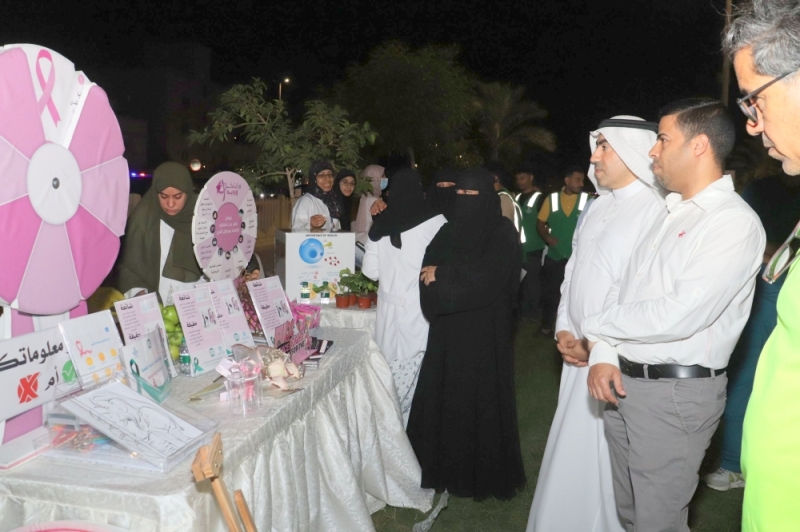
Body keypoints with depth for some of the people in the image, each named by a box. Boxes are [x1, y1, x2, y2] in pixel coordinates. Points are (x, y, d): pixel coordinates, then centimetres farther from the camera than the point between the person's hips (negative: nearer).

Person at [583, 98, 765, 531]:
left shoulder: (734, 222, -15)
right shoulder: (670, 211, 11)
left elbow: (679, 315, -24)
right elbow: (623, 287, 10)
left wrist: (596, 325, -11)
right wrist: (604, 354, -5)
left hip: (676, 392, -7)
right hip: (623, 382, 8)